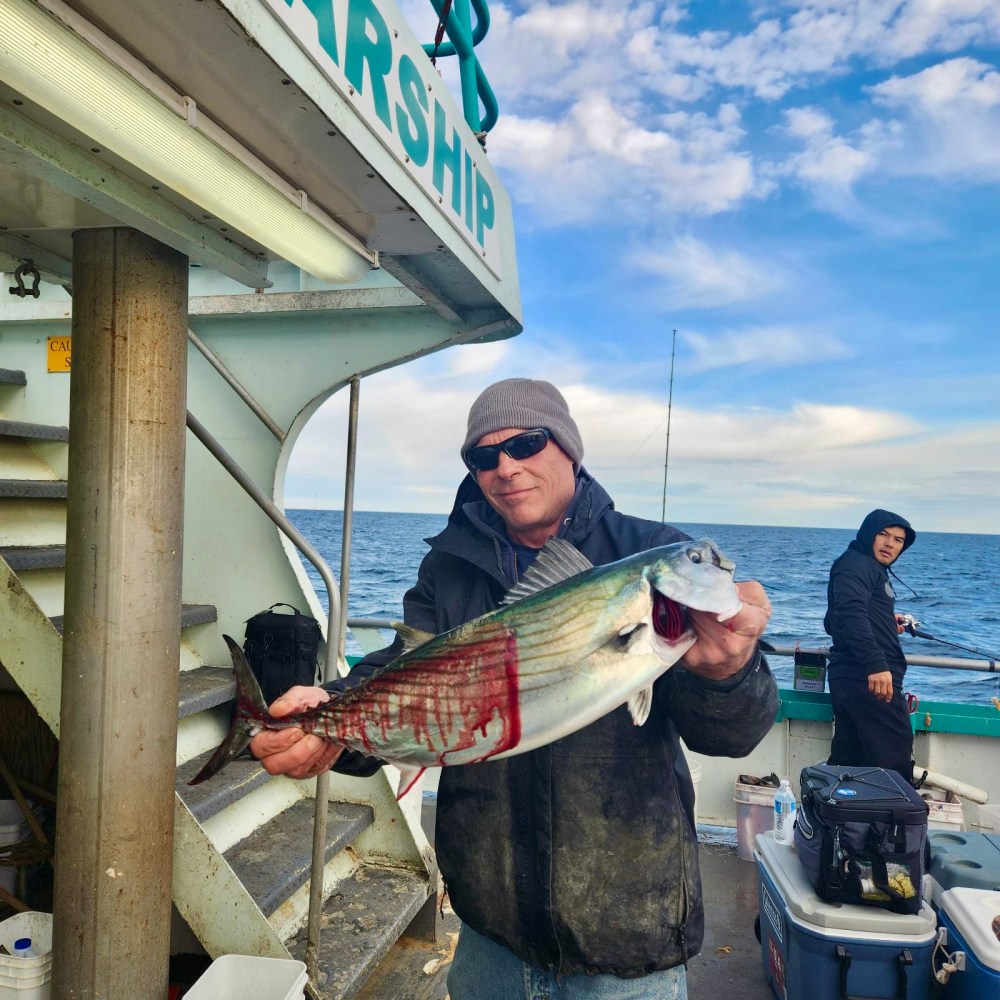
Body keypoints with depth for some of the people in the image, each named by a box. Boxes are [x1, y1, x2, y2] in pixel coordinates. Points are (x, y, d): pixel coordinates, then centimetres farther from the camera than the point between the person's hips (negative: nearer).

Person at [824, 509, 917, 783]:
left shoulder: (870, 568, 26)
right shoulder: (855, 563, -6)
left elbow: (834, 623, 30)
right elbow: (851, 613, -24)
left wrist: (887, 624, 24)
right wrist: (876, 664, -34)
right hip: (869, 678, -10)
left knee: (847, 760, 12)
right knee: (894, 760, -7)